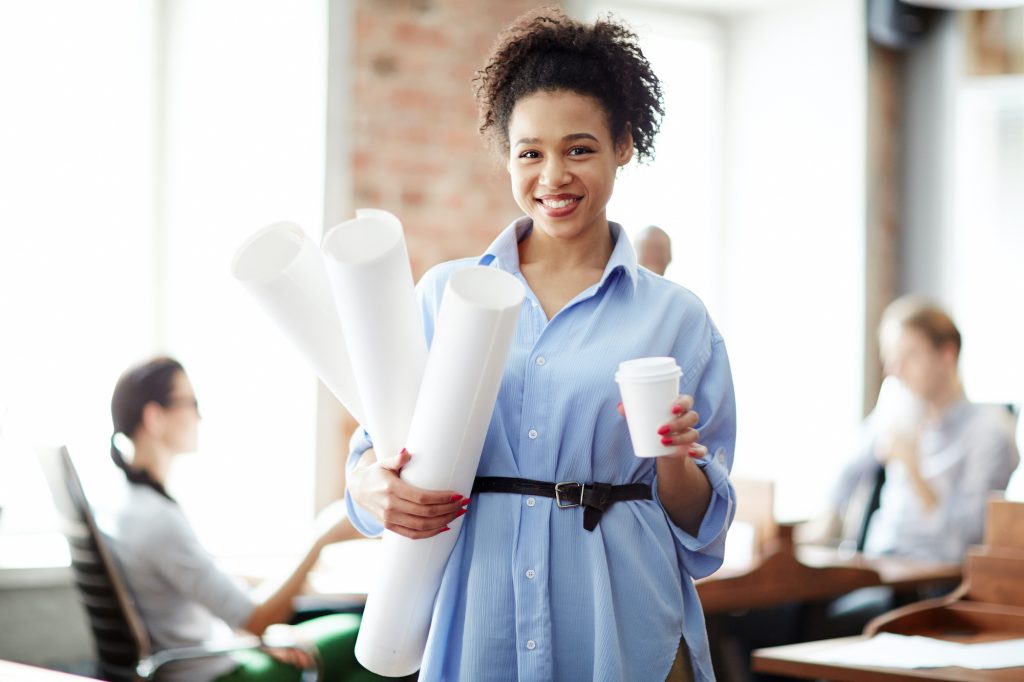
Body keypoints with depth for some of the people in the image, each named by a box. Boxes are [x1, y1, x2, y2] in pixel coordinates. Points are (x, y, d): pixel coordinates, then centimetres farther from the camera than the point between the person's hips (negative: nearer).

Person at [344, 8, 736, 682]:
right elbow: (377, 454, 5)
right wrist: (377, 487, -17)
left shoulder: (676, 318, 3)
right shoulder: (444, 294, 5)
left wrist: (676, 460, -16)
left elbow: (698, 530, 4)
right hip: (474, 627, 1)